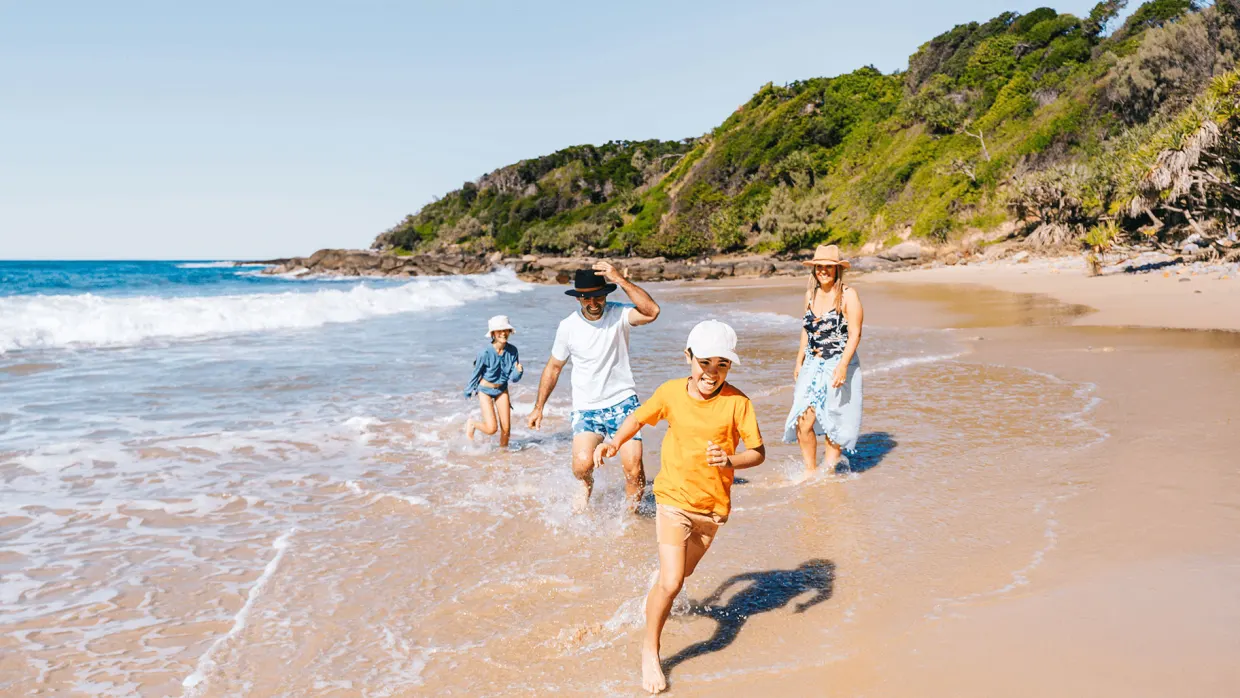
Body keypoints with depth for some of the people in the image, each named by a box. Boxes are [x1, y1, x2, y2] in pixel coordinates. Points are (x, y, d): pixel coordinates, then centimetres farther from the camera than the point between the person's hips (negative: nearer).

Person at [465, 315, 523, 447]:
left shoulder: (512, 350, -14)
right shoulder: (485, 352, -25)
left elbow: (513, 378, -9)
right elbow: (476, 373, -9)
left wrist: (518, 371, -31)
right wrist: (468, 391, 4)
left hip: (502, 390, 4)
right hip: (485, 390, -4)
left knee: (506, 428, 3)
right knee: (492, 428, -11)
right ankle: (471, 423, 21)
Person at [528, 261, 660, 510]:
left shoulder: (618, 315, -8)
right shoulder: (568, 326, -3)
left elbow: (651, 312, -30)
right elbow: (553, 368, 10)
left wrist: (620, 280, -30)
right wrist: (538, 407, 13)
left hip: (623, 402, -1)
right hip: (586, 407, 1)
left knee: (633, 468, -11)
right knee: (582, 464, -19)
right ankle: (586, 485, 18)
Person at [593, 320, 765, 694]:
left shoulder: (737, 402, -15)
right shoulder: (671, 392, -10)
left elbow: (758, 452, -9)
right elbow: (640, 417, 7)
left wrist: (730, 460, -29)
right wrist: (615, 441, -10)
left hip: (712, 505, 2)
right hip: (673, 498, -1)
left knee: (682, 572, 23)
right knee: (671, 582, -11)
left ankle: (659, 590, 60)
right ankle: (650, 650, 12)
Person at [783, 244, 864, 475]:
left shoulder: (848, 295, -7)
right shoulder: (811, 294, 10)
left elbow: (855, 334, -12)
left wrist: (842, 366, -22)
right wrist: (799, 362, 17)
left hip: (838, 366, -5)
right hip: (813, 366, 5)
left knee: (834, 421, 3)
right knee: (803, 421, -4)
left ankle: (829, 471, 20)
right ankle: (810, 471, 11)